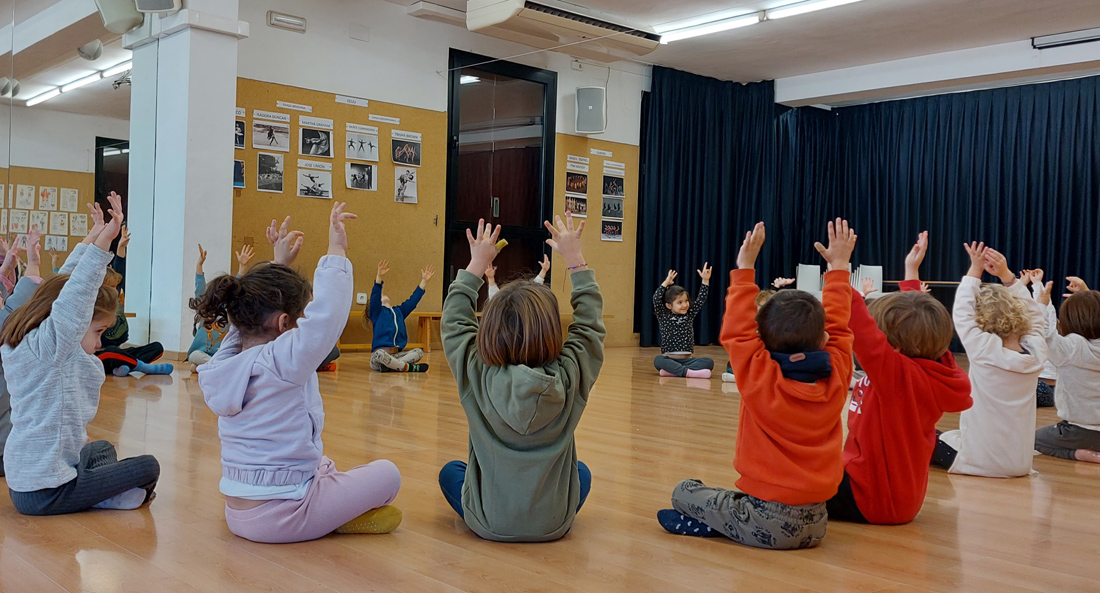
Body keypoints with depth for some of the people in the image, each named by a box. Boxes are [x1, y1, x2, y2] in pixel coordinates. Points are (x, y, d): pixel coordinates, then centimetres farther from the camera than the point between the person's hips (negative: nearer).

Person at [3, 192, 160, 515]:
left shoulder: (20, 342, 7)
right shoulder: (49, 346, -20)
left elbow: (63, 287, 15)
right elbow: (75, 296, -34)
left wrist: (90, 240, 16)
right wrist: (103, 240, -38)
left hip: (21, 481, 9)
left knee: (102, 448, 33)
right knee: (147, 467, -7)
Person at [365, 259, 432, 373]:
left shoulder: (399, 311, 23)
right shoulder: (376, 312, 6)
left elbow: (413, 300, 20)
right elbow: (375, 296, -11)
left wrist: (424, 281, 13)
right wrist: (379, 276, -27)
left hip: (395, 355, 6)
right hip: (379, 354, -6)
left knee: (419, 352, -13)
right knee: (380, 354, -38)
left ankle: (389, 366, -23)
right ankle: (407, 367, -20)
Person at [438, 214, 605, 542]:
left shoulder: (478, 378, -20)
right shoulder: (569, 379, -20)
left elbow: (455, 322, -1)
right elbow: (590, 323, -2)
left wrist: (477, 264, 7)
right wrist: (575, 258, 5)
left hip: (489, 525, 0)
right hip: (553, 526, 0)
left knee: (450, 471, 29)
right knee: (581, 471, 32)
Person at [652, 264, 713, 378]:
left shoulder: (690, 315, 13)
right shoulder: (664, 317, 4)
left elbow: (701, 300, 12)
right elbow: (656, 299, -9)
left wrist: (705, 281, 4)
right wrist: (666, 282, -11)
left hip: (687, 360, 4)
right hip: (669, 359, -3)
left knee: (709, 362, -23)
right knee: (658, 360, -35)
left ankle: (673, 370, -31)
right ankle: (688, 372, -43)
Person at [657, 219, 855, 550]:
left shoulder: (760, 379, -16)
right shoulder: (836, 377, -4)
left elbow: (737, 332, -4)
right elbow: (839, 327, 12)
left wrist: (745, 269, 1)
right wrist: (839, 267, 23)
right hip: (815, 525, 5)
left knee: (684, 492, 13)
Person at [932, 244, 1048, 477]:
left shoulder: (985, 351, -22)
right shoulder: (1036, 353, -9)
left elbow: (962, 314, -9)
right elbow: (1035, 315, 8)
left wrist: (975, 271, -3)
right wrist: (1007, 276, 2)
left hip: (979, 463, -5)